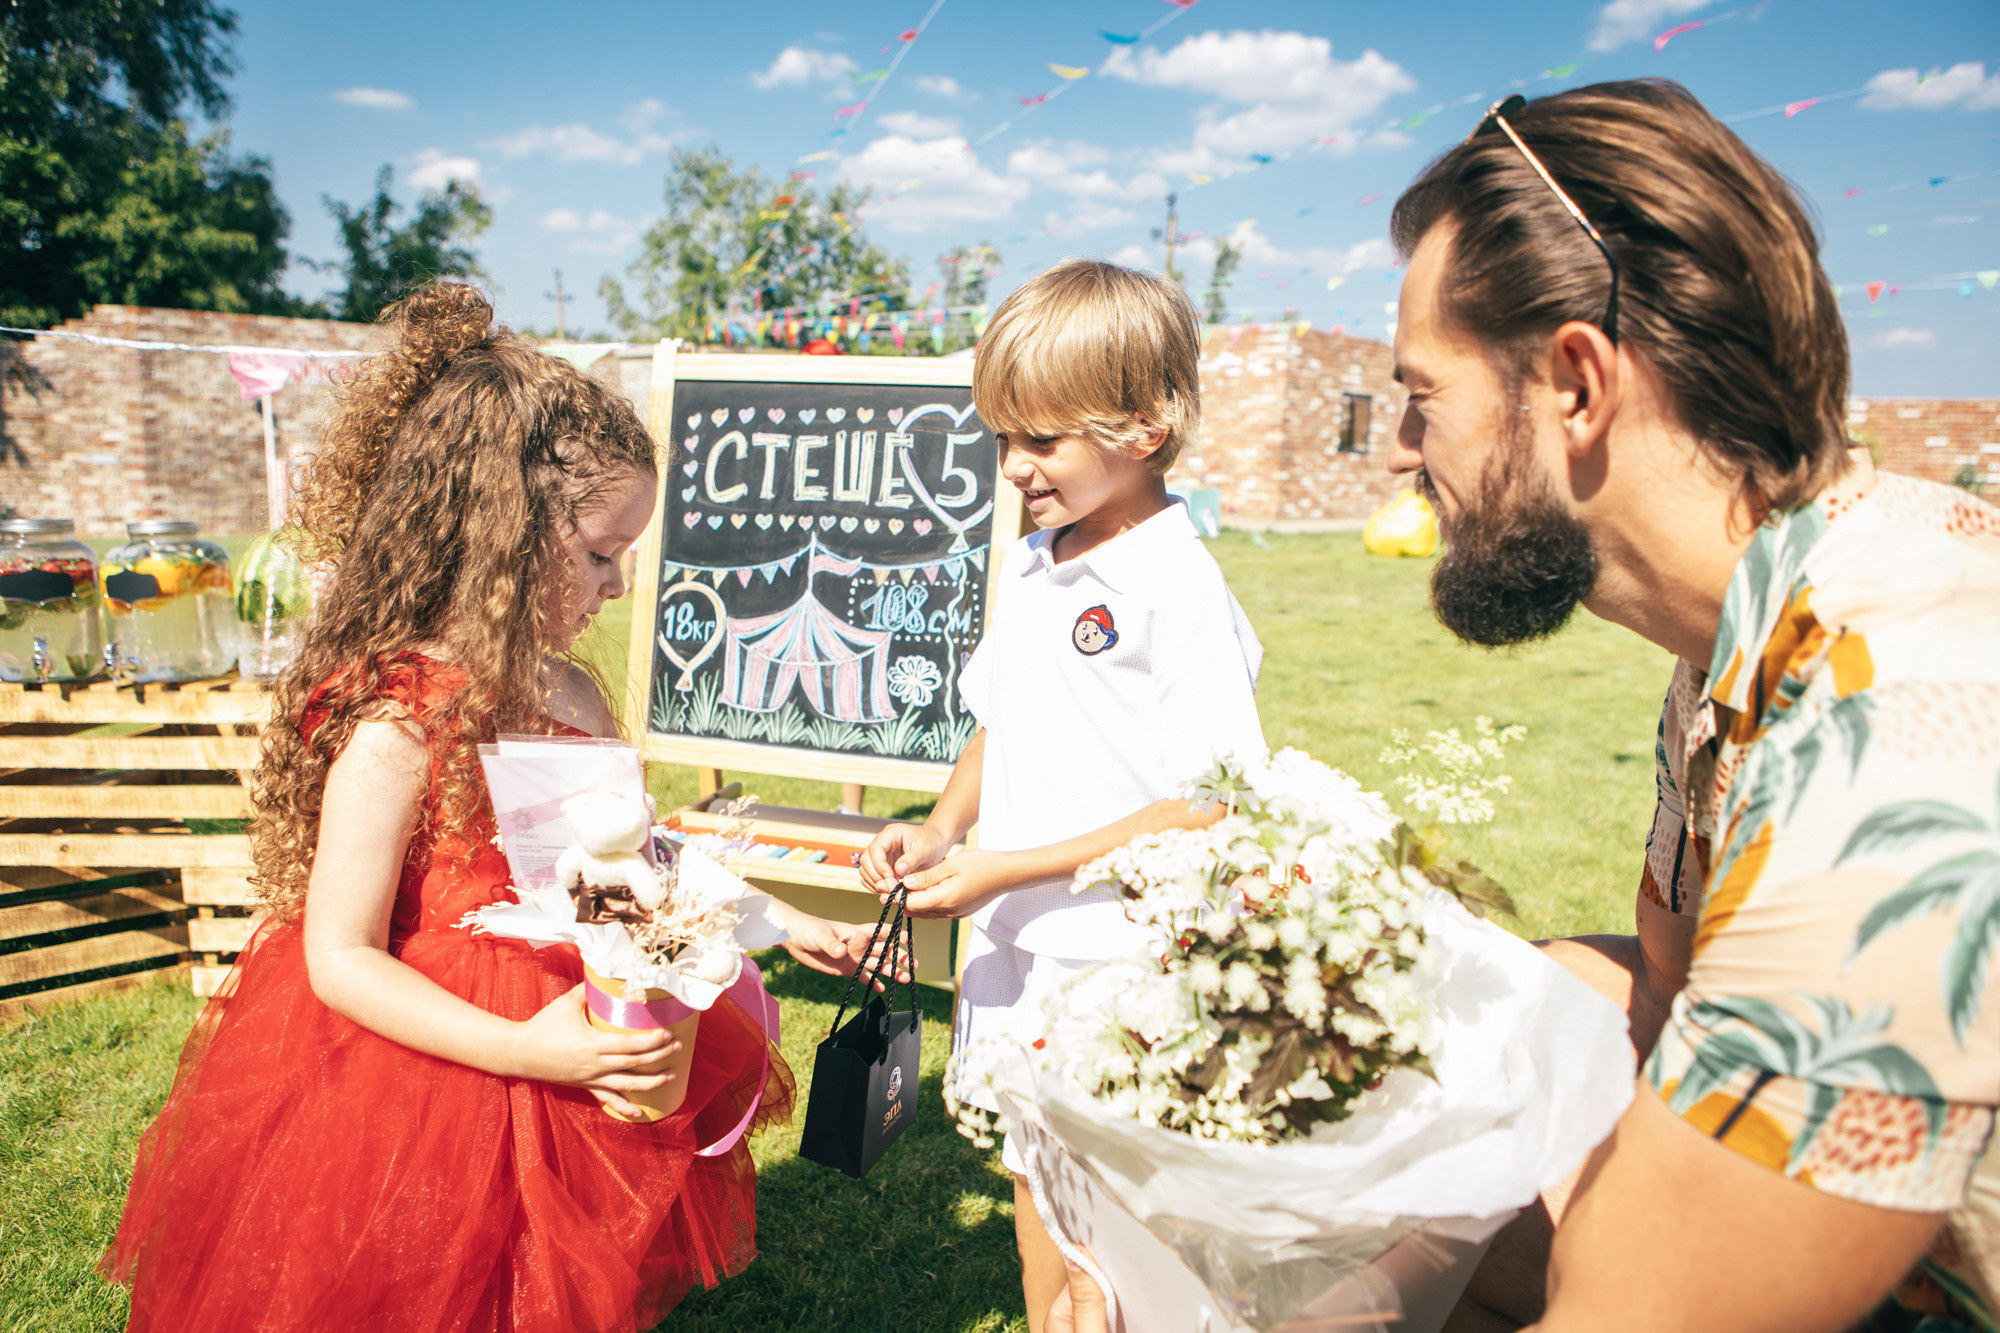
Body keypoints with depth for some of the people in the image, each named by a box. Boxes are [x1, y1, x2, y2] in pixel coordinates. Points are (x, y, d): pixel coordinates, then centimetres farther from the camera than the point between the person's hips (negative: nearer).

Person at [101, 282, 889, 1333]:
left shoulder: (568, 693, 2)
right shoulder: (396, 724, -23)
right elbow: (340, 960, -21)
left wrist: (782, 922, 6)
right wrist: (522, 1049, -28)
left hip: (578, 1045, 7)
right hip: (430, 1082, -7)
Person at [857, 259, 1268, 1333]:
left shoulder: (1179, 589, -18)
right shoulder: (1029, 565, 6)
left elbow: (1209, 810, -21)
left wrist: (1007, 868, -19)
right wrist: (939, 829, -1)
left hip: (1118, 961, -7)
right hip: (1012, 947, 7)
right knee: (1033, 1174, 22)